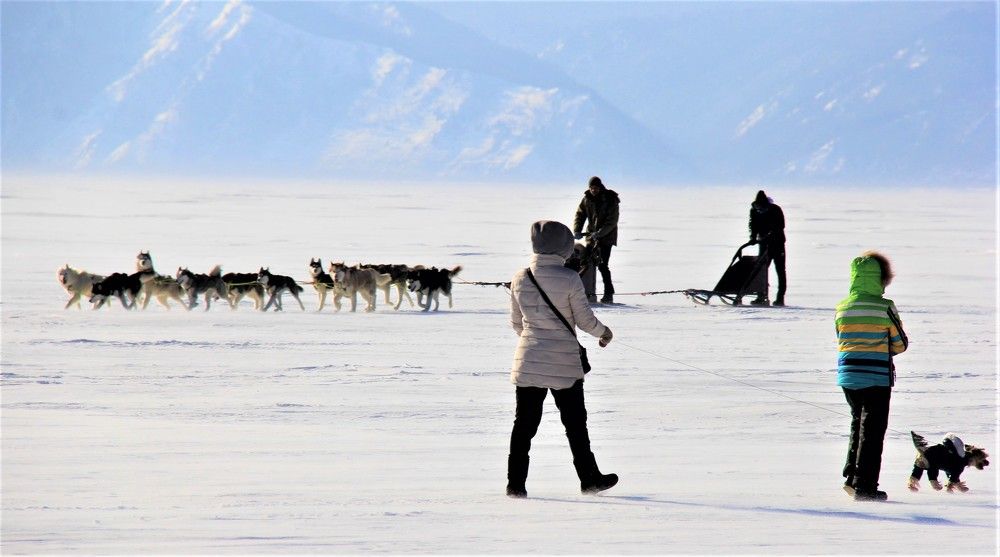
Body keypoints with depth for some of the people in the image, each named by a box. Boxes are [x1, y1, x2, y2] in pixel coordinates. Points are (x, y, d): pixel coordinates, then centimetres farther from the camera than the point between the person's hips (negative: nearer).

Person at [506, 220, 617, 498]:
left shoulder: (520, 279, -2)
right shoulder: (569, 279, -14)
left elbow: (516, 323, 8)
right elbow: (585, 319, -7)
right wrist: (603, 332, 14)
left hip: (528, 362, 3)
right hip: (564, 363, -3)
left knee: (524, 424, 7)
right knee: (575, 423, 11)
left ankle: (516, 483, 4)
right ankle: (589, 478, 21)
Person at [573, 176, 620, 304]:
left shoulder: (610, 199, -12)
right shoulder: (587, 199, 2)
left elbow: (612, 221, -17)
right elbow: (579, 215, 1)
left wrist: (600, 233, -27)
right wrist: (577, 230, -16)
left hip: (606, 236, -5)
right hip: (591, 235, 5)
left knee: (602, 265, -13)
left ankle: (609, 294, -7)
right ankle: (590, 292, 10)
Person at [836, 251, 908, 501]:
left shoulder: (841, 308, 0)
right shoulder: (884, 307, -12)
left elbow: (841, 340, 10)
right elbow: (900, 344, -4)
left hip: (847, 374, 5)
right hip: (877, 377, -5)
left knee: (858, 424, 23)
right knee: (873, 431, 2)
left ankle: (852, 476, 19)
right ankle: (865, 486, 1)